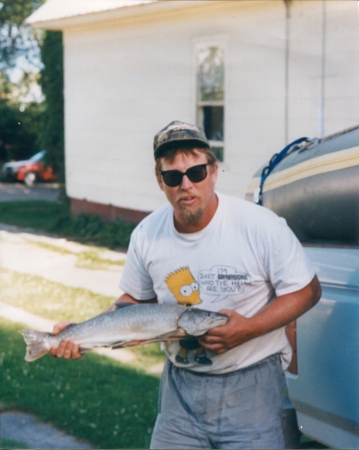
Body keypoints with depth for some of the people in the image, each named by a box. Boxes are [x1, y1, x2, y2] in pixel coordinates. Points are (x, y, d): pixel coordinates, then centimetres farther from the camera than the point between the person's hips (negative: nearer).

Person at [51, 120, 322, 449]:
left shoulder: (261, 227, -15)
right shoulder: (147, 235, -4)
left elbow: (307, 291, -7)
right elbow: (137, 300, 11)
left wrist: (250, 329, -20)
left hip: (250, 383, -3)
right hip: (181, 382, 3)